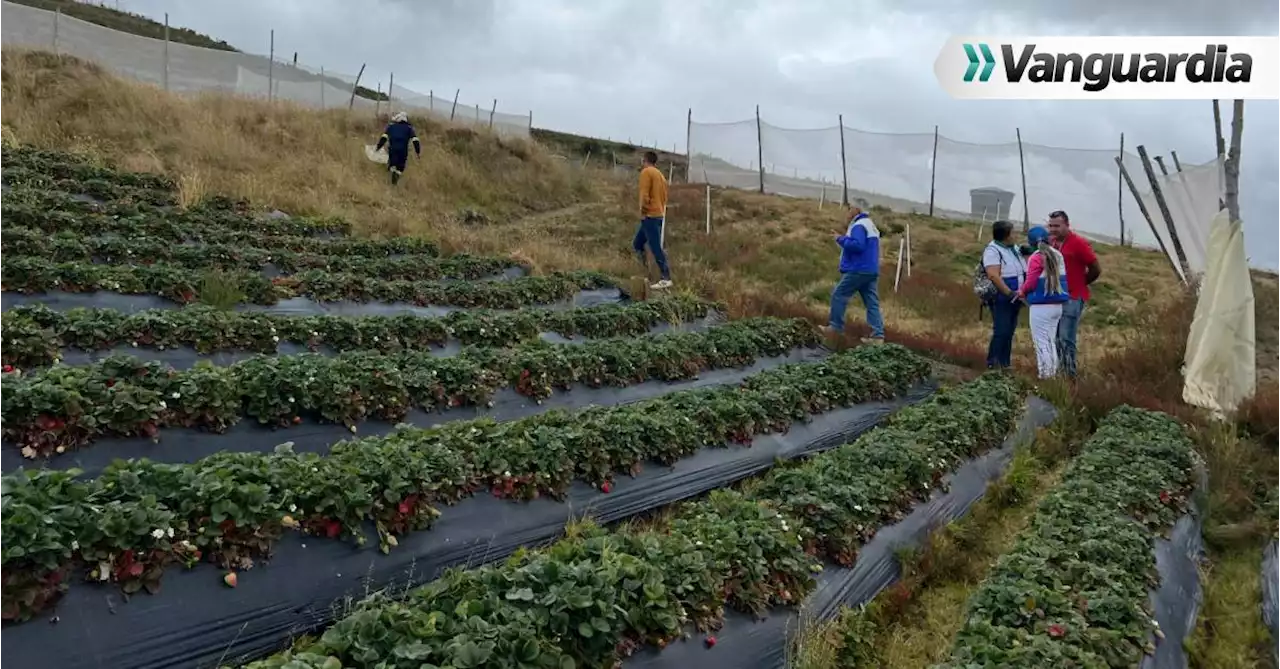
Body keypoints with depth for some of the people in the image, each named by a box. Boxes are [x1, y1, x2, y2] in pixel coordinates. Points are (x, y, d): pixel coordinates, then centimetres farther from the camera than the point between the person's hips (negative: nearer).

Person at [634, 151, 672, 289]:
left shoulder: (646, 172, -8)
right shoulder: (660, 174, 19)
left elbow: (644, 194, -18)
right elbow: (664, 197, 19)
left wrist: (643, 212, -10)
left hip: (650, 216, -9)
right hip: (658, 215, 9)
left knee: (656, 248, -10)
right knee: (637, 244, 15)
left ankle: (666, 279, -11)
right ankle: (646, 272, 12)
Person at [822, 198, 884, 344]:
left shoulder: (859, 225, -13)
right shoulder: (870, 225, 20)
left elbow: (857, 245, -26)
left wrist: (841, 239, -13)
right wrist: (847, 238, 17)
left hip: (858, 270, -9)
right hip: (871, 270, 9)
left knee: (839, 295, 4)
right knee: (872, 303, 3)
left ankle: (836, 326, 9)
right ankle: (878, 335, -2)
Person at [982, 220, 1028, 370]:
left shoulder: (1015, 249, 13)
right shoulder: (992, 250, -13)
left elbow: (1023, 270, 23)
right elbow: (993, 275, -23)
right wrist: (1010, 293, -25)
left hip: (1015, 299, 8)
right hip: (1001, 300, -8)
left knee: (1009, 332, 12)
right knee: (1001, 332, -10)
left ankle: (1005, 363, 19)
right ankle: (993, 364, -3)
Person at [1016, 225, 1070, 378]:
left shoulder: (1036, 258, -14)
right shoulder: (1058, 255, 7)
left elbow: (1031, 283, -14)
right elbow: (1065, 279, 12)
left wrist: (1021, 292, 4)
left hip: (1041, 306, -7)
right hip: (1057, 305, 7)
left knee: (1041, 343, 0)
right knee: (1051, 341, 15)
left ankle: (1045, 375, 1)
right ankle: (1053, 374, 19)